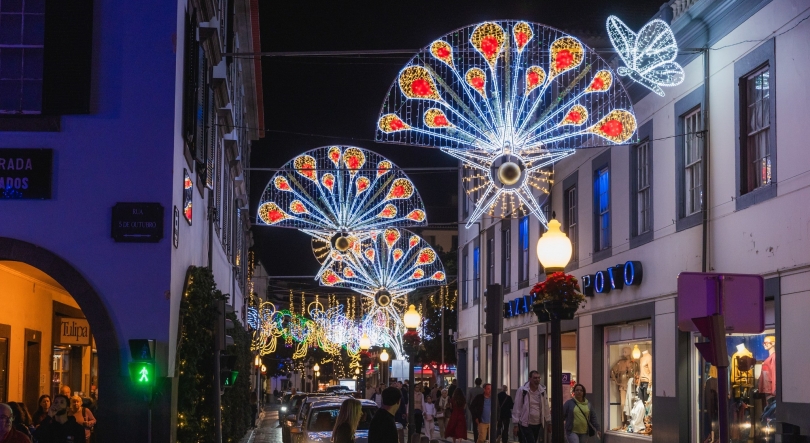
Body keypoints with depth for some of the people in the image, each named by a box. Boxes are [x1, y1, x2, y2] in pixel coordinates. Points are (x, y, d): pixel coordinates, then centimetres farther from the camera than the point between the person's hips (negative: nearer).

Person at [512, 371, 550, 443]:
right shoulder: (522, 390, -9)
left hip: (538, 425, 5)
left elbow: (546, 407, 12)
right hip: (525, 424, -5)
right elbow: (517, 408, -7)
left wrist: (548, 422, 12)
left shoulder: (542, 391, 5)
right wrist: (515, 424, -7)